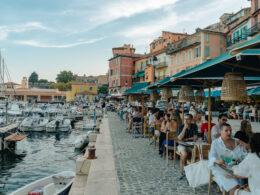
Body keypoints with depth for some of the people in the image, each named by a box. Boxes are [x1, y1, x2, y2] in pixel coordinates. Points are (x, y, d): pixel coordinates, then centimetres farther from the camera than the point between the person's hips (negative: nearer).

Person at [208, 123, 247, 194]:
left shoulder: (236, 142, 13)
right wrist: (217, 161, -32)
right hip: (222, 170, -4)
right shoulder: (215, 143, 1)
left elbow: (243, 155, 13)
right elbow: (212, 158, -9)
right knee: (234, 187, -28)